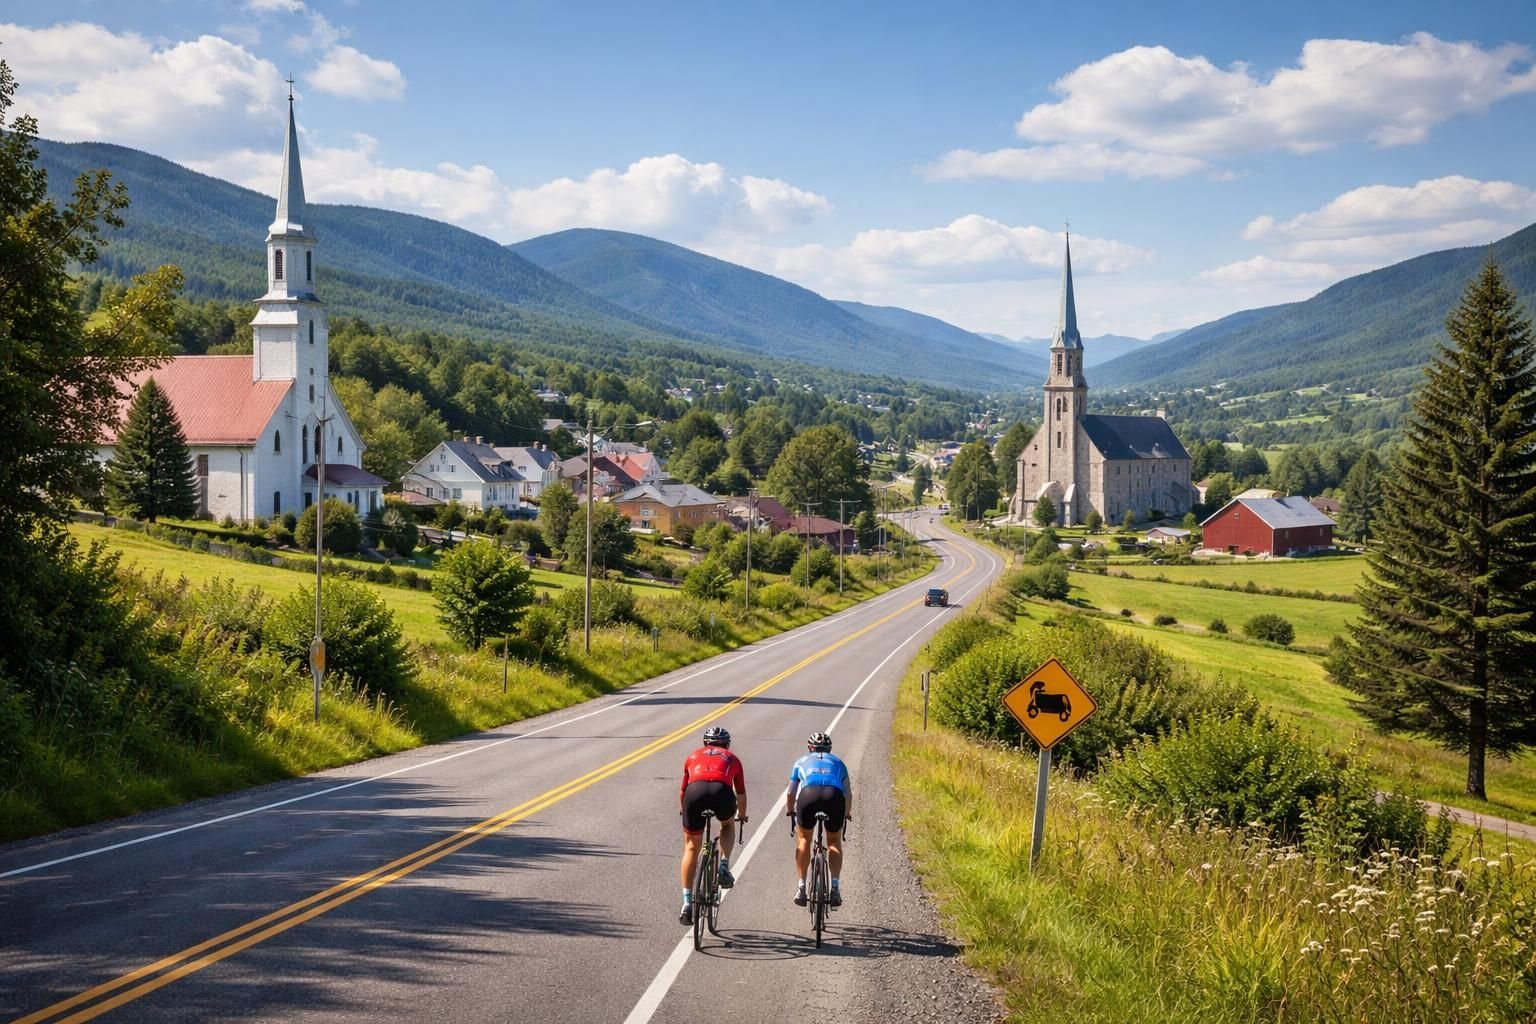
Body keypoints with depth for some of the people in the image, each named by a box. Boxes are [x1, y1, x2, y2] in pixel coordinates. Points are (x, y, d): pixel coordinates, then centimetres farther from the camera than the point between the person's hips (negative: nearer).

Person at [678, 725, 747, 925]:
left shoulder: (694, 756, 34)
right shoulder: (732, 759, 33)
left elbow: (682, 791, 41)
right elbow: (741, 793, 40)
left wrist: (683, 810, 59)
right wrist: (742, 815, 57)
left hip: (695, 791, 1)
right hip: (722, 791, 0)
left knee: (691, 847, 15)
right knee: (727, 825, 35)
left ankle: (687, 904, 12)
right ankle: (724, 866, 13)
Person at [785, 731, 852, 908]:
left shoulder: (802, 762, 35)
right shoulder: (837, 762, 36)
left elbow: (790, 794, 38)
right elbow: (848, 793, 32)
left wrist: (790, 811, 57)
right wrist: (847, 814, 49)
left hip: (809, 794, 0)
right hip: (834, 795, 0)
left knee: (803, 839, 23)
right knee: (834, 842, 23)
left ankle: (801, 888, 16)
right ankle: (835, 888, 10)